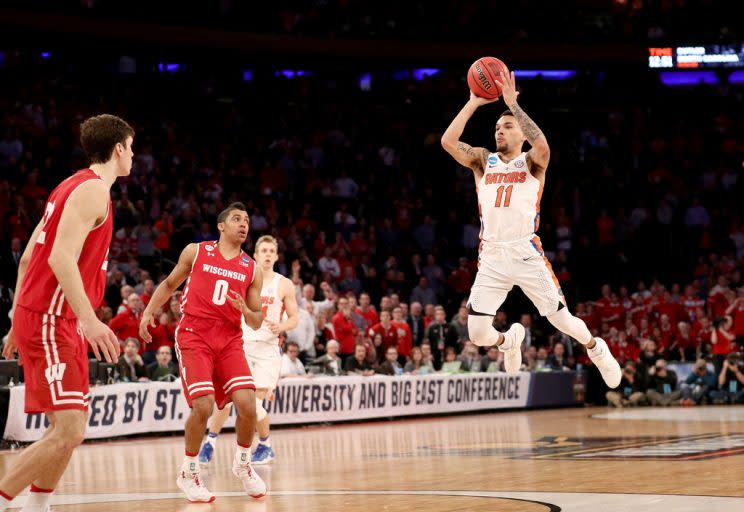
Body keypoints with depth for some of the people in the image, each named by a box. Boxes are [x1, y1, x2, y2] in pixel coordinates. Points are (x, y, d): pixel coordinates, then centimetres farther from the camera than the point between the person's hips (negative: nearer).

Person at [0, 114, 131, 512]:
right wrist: (89, 319, -32)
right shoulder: (93, 190, -12)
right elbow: (61, 258, -24)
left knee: (70, 426, 15)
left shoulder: (72, 187, 18)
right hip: (51, 319, -10)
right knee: (68, 433, -15)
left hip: (38, 315, 10)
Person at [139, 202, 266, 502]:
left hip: (230, 339, 3)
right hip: (194, 336, -3)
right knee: (203, 406, -18)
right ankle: (188, 473, 3)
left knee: (247, 404, -14)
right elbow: (169, 284, 18)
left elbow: (257, 322, 11)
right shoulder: (196, 252, 5)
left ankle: (242, 464, 13)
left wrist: (245, 310, -11)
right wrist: (149, 312, 5)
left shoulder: (252, 270, 9)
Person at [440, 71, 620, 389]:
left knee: (562, 321, 3)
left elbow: (543, 146, -21)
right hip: (492, 257, 3)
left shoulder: (531, 162, 4)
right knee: (477, 334, -5)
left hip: (526, 255, -2)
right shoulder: (483, 160, 13)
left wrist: (513, 103, -19)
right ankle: (509, 341, 31)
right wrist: (473, 103, -5)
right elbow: (448, 141, -3)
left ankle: (596, 349, 36)